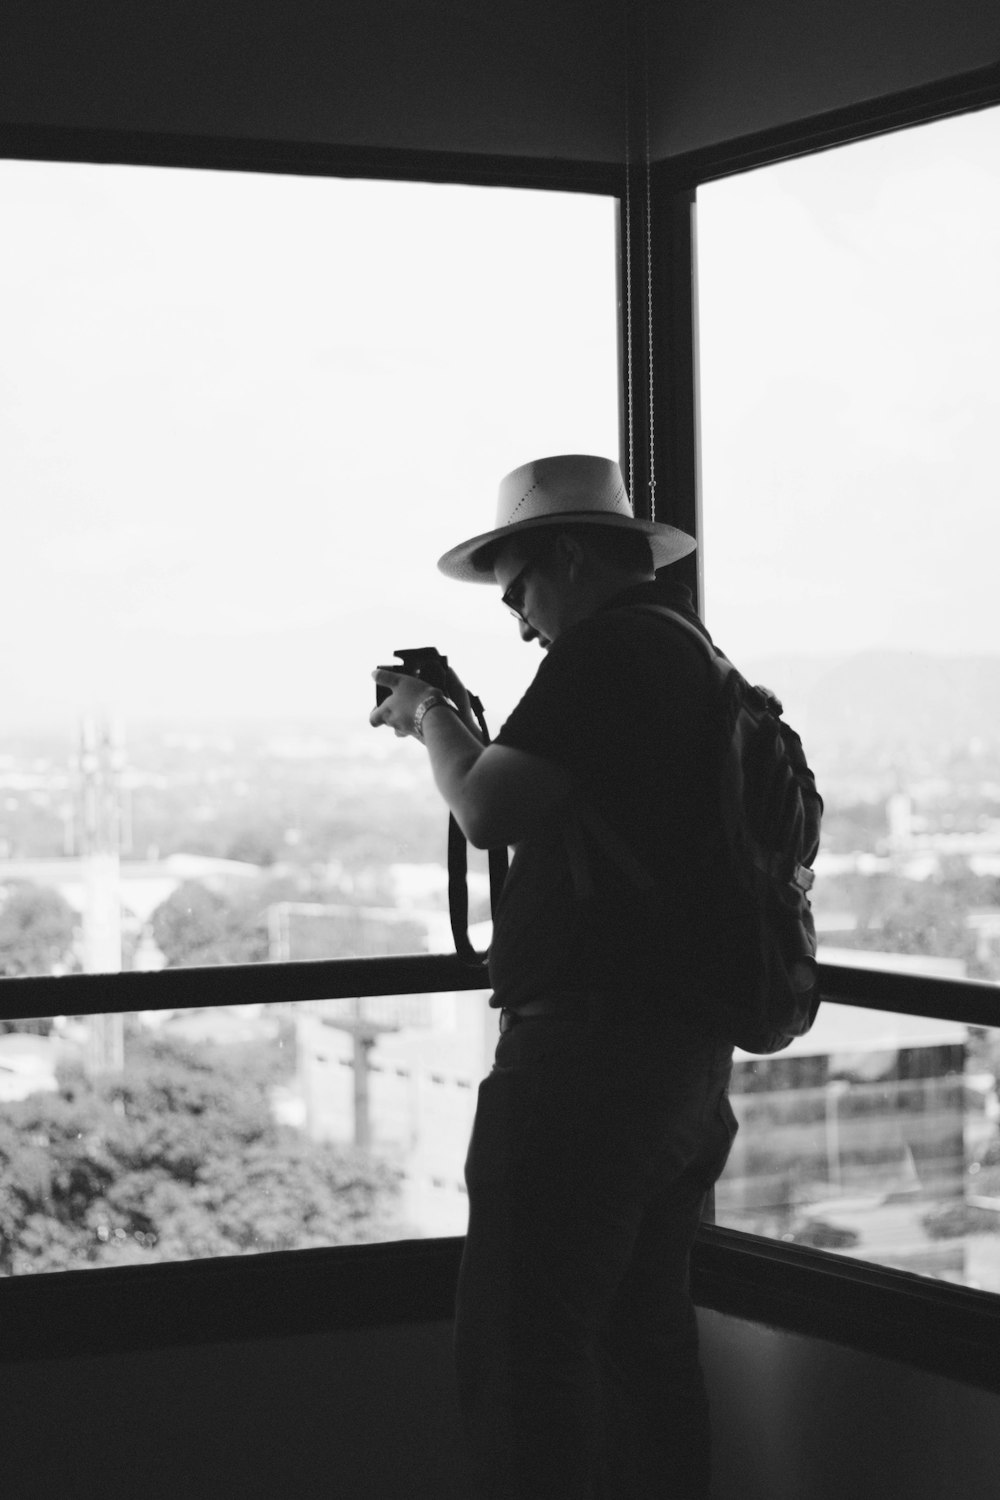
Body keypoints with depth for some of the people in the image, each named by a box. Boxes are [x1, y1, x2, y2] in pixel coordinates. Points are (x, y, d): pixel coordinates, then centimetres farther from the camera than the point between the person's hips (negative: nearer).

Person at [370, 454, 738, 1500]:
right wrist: (467, 734, 18)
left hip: (589, 1044, -10)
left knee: (521, 1349, -9)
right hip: (689, 1050, 10)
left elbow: (489, 812, -17)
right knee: (646, 1341, 16)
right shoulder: (696, 658, 19)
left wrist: (434, 723, 1)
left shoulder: (607, 649, -11)